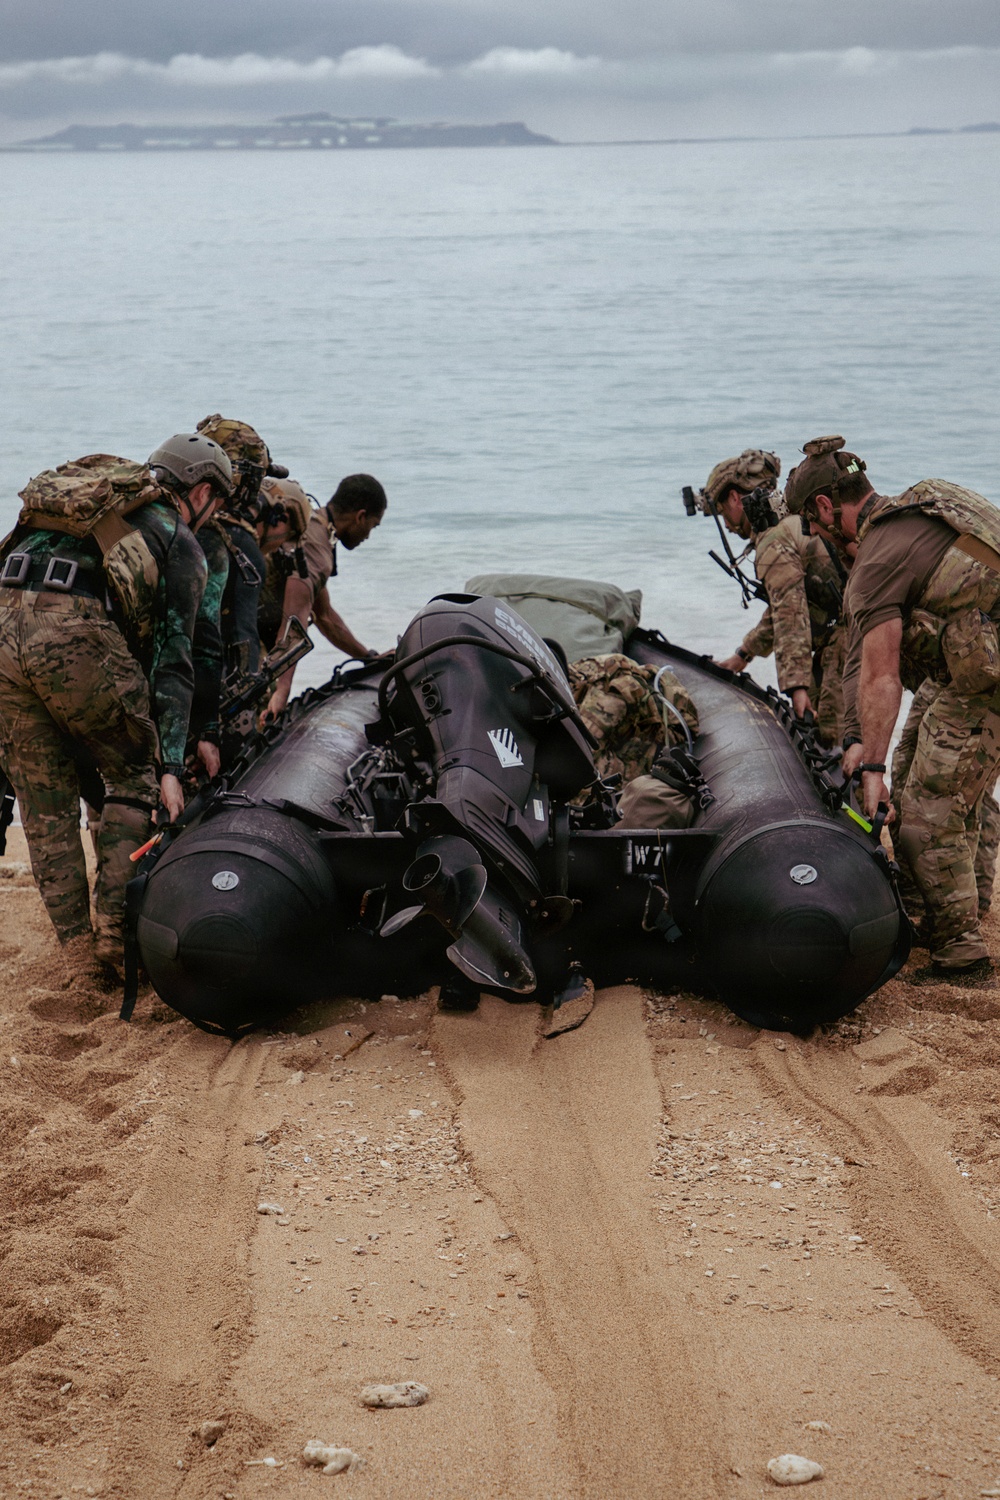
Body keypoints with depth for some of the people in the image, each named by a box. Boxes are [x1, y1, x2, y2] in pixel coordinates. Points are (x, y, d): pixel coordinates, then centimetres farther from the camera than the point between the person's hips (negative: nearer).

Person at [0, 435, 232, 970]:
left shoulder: (98, 498, 32)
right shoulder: (178, 540, 14)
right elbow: (173, 659, 6)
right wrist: (171, 764, 3)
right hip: (75, 633, -5)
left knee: (45, 799, 13)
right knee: (134, 775, 13)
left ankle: (77, 944, 17)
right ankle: (115, 927, 4)